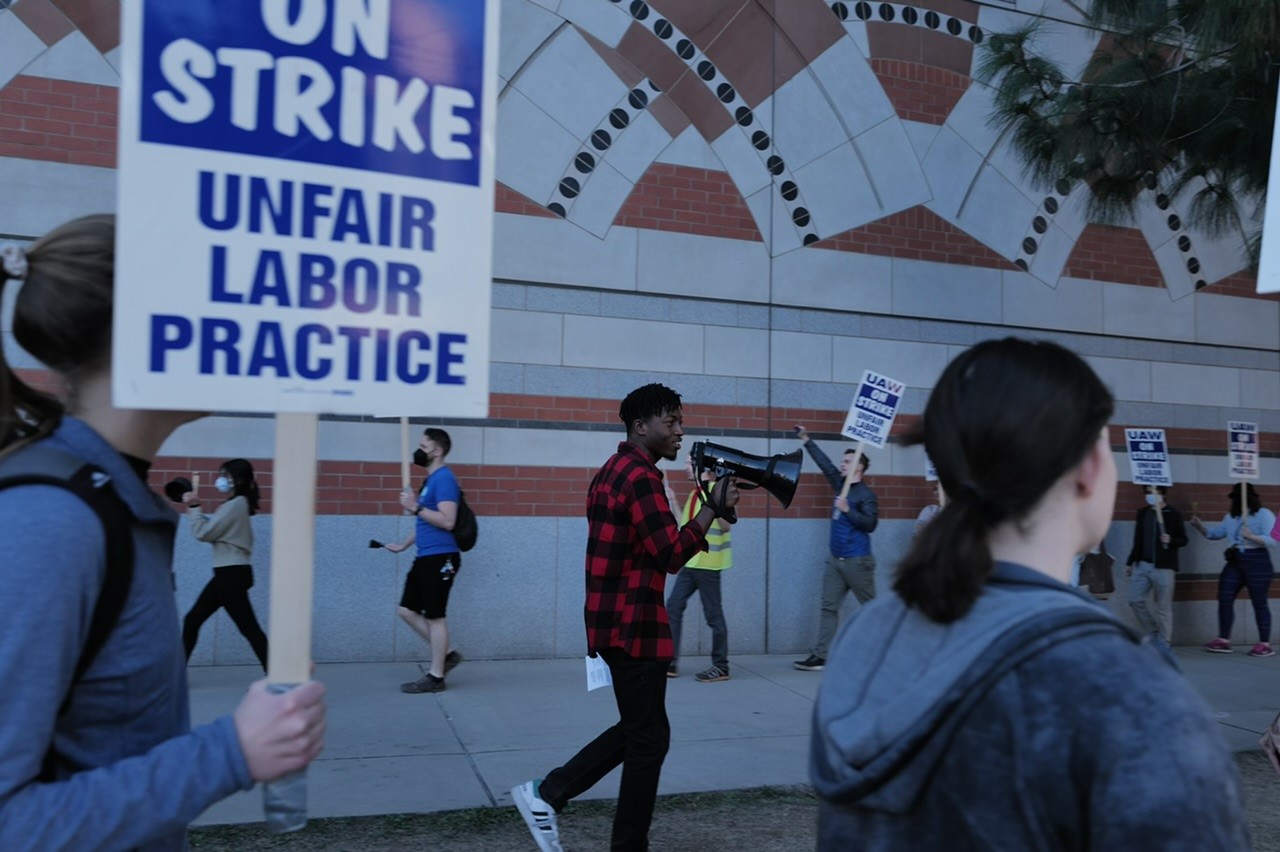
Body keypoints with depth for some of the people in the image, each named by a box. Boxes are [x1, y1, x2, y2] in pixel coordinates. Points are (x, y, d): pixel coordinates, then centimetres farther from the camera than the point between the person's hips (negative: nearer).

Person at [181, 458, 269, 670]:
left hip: (232, 574, -10)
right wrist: (193, 507, 10)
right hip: (228, 574, 10)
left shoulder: (235, 505, -14)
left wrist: (193, 507, -1)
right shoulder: (236, 505, 17)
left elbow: (204, 533, -13)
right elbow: (211, 528, 17)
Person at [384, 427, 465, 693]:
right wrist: (403, 545, 29)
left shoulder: (444, 479, -14)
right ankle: (446, 655, 22)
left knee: (434, 616, -2)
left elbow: (447, 521, -24)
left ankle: (435, 676, 8)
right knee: (407, 610, 13)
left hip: (440, 558, -10)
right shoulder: (431, 479, 17)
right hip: (426, 558, 10)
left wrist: (415, 507, -21)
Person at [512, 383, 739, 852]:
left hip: (614, 619, 10)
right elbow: (671, 554, -21)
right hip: (633, 625, -10)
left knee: (635, 727, 19)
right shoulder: (642, 477, -17)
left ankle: (545, 793, 19)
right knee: (649, 736, 3)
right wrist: (713, 507, -16)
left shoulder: (611, 471, 14)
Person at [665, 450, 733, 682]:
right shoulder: (694, 494, 14)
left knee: (713, 615, -1)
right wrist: (673, 503, 18)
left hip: (707, 564, -9)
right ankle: (670, 662, 12)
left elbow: (726, 526, -20)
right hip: (690, 562, 9)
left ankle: (721, 667, 10)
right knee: (673, 607, 7)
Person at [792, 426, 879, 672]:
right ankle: (820, 656, 1)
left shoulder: (866, 494, -9)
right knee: (828, 607, 2)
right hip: (835, 560, 7)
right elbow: (825, 463, 17)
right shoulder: (841, 485, 11)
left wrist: (847, 510, -22)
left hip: (857, 561, -7)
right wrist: (806, 440, 19)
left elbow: (870, 524, -17)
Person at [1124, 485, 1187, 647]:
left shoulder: (1173, 514, -3)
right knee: (1135, 601, 2)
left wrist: (1170, 540, -21)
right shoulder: (1142, 513, 12)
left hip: (1163, 567, -5)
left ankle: (1163, 644, 7)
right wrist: (1130, 562, 16)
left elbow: (1183, 540, 0)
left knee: (1163, 607, -1)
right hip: (1141, 565, 5)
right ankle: (1154, 634, 20)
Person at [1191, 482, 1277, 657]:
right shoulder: (1231, 516, 12)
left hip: (1257, 563, -7)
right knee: (1224, 599, 3)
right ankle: (1223, 640, 9)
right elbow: (1215, 534, 20)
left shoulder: (1264, 514, -8)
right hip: (1235, 562, 7)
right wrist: (1200, 527, 3)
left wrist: (1252, 537, -30)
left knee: (1259, 603, 0)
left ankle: (1265, 645, 8)